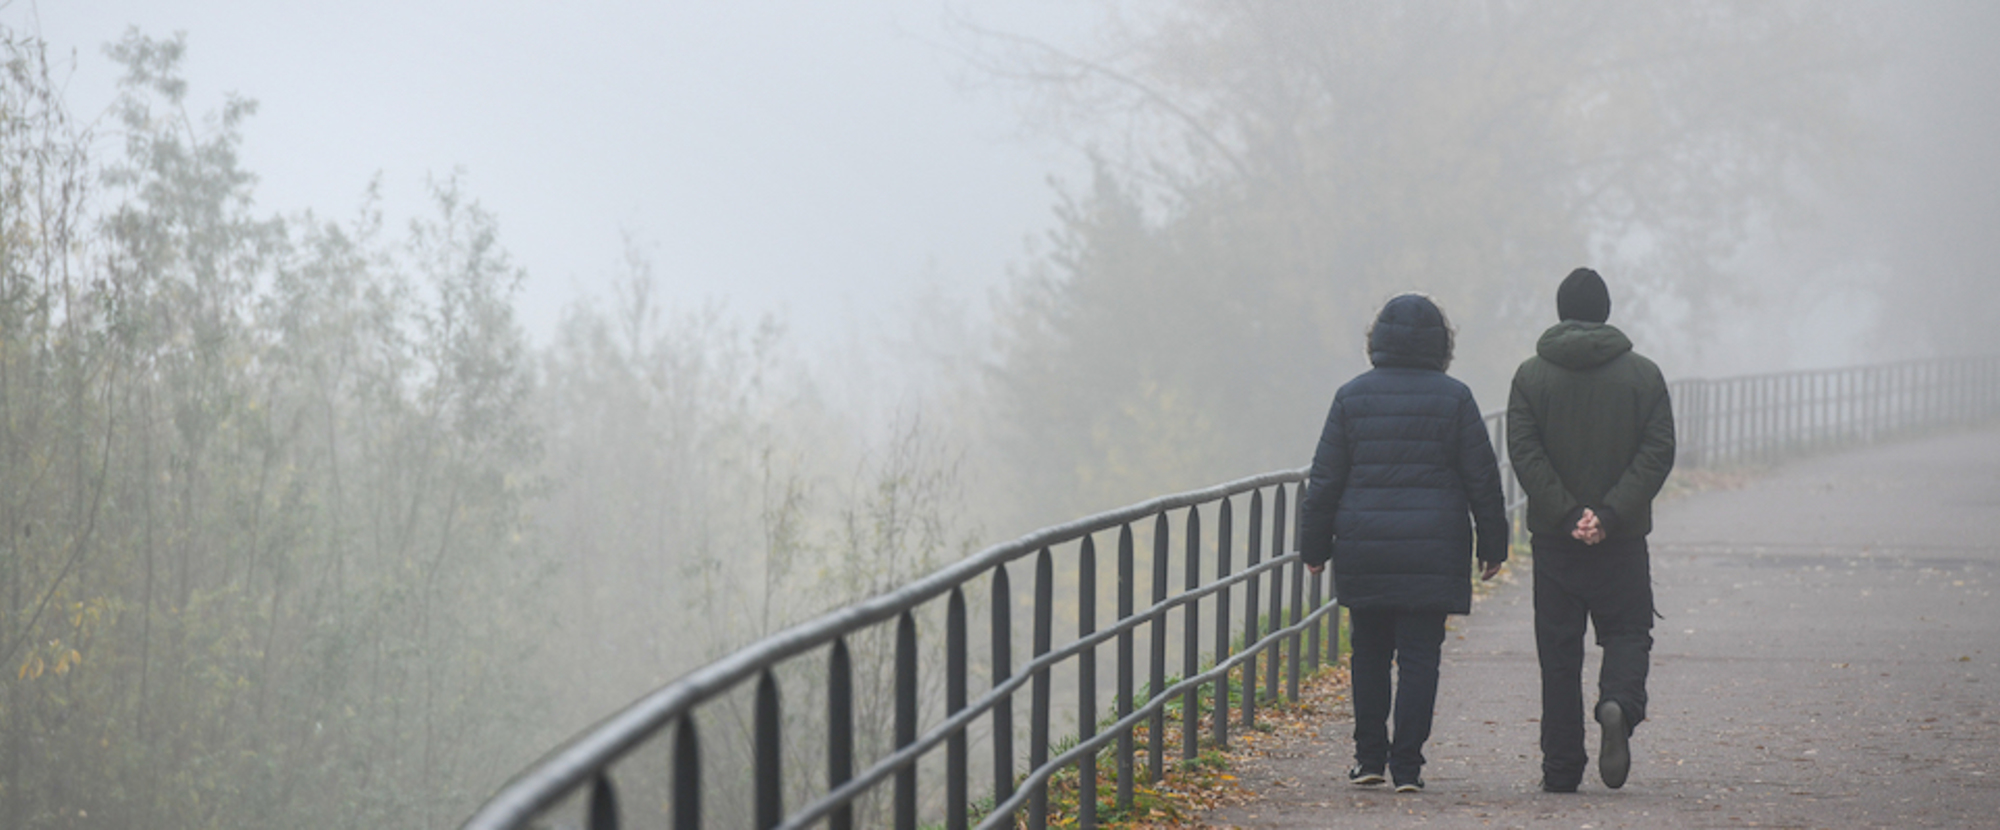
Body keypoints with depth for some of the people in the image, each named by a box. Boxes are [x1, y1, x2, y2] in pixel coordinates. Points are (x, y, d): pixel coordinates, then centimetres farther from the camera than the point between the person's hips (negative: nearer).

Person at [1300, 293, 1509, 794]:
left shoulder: (1353, 396, 1)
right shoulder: (1453, 398, -2)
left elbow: (1325, 480, 2)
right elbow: (1482, 479, 1)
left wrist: (1314, 546, 10)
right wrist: (1493, 545, 10)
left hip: (1364, 550, 1)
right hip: (1432, 553, -1)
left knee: (1369, 651, 15)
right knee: (1418, 655, 1)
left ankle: (1370, 756, 16)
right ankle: (1406, 764, -4)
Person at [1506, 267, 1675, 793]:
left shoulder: (1531, 376, 1)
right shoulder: (1643, 375, 2)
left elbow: (1524, 453, -8)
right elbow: (1658, 453, -7)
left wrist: (1566, 515, -12)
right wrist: (1612, 514, -12)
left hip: (1554, 537, 0)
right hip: (1622, 540, 0)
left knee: (1558, 650, 6)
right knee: (1628, 630, 11)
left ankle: (1561, 769, 4)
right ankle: (1619, 704, -20)